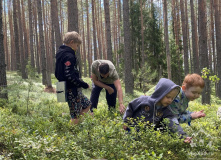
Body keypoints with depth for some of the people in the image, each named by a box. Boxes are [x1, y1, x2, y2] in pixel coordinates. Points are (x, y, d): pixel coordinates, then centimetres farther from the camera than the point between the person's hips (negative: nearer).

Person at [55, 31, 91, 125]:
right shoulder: (68, 56, -19)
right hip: (72, 90, -10)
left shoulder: (61, 53, 13)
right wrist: (83, 84, -16)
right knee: (75, 116, -4)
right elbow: (70, 76, -27)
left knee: (87, 104, 22)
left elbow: (58, 74, 18)